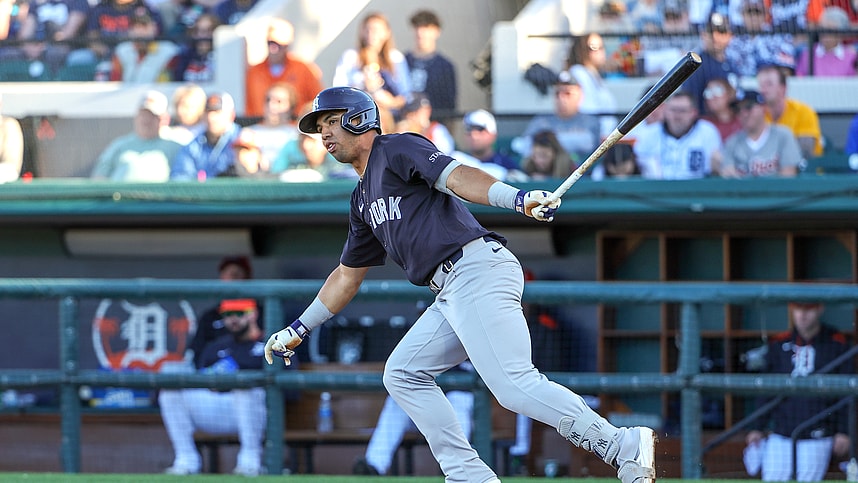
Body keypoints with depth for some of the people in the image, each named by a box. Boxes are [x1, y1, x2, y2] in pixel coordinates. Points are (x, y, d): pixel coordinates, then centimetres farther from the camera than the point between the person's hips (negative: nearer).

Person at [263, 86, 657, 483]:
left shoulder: (397, 149, 3)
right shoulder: (362, 200, 29)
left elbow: (456, 176, -14)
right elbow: (347, 276, 38)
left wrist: (518, 198, -30)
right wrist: (298, 329, 39)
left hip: (477, 268, -10)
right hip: (453, 293, 10)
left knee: (513, 384, -21)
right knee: (402, 374, 9)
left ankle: (625, 447, -21)